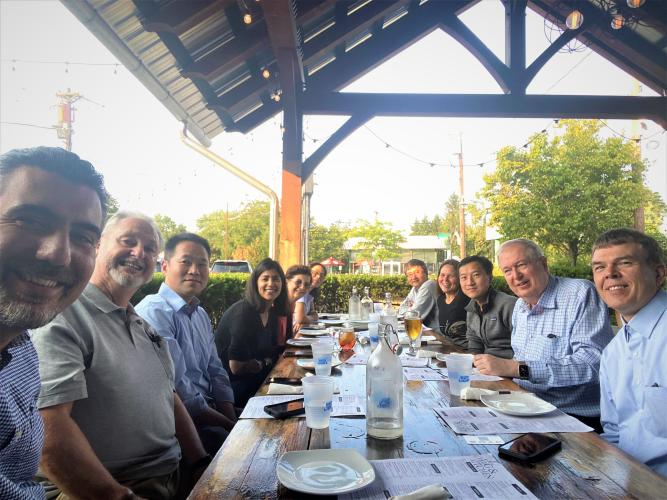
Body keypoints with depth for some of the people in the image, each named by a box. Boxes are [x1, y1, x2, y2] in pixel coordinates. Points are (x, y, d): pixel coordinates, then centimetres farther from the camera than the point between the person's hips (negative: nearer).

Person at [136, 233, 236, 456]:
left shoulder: (200, 314, 14)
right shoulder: (154, 312, -15)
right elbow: (176, 387, -20)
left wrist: (234, 422, 1)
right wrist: (229, 426, -13)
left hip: (208, 408, 8)